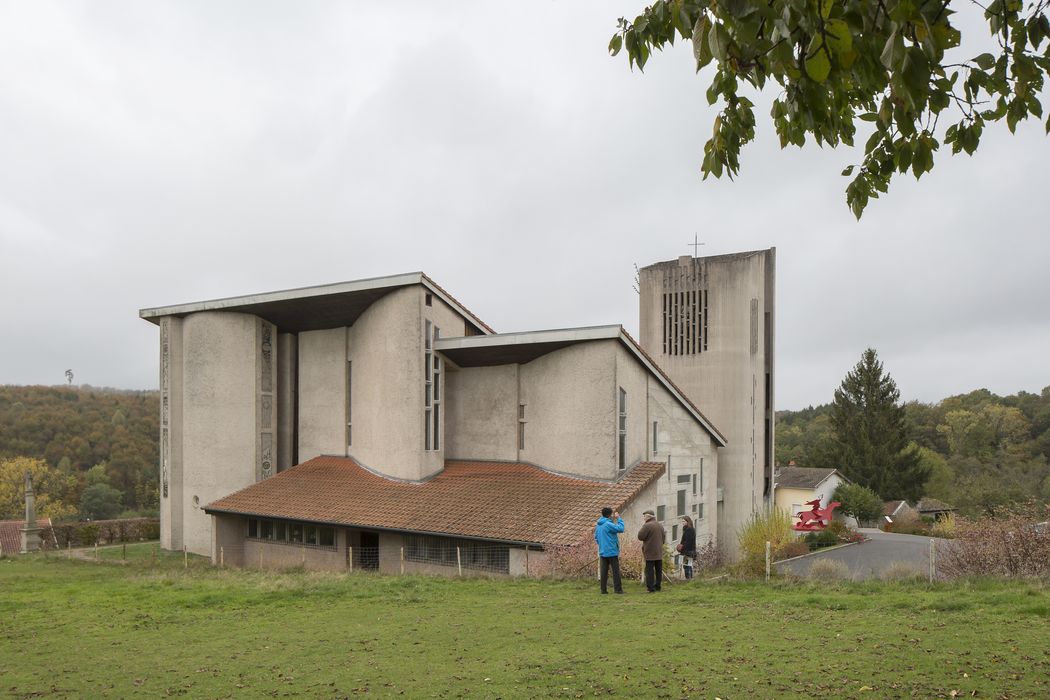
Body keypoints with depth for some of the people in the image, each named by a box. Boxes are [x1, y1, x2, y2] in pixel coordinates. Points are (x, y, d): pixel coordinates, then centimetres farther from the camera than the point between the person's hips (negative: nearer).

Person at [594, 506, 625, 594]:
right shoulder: (608, 524, -17)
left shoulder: (598, 525, 9)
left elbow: (596, 537, 17)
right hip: (612, 552, -7)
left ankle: (603, 589, 9)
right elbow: (620, 528, -21)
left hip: (602, 552, 7)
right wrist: (618, 518, -11)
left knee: (604, 571, 9)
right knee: (616, 570, -1)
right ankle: (617, 589, 0)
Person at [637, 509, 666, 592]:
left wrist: (640, 531, 3)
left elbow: (640, 536, -15)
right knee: (659, 570, 12)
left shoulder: (647, 526, -14)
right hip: (659, 552, 7)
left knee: (650, 570, -4)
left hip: (650, 552, -7)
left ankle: (651, 587, -6)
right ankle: (657, 586, 16)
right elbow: (663, 538, 17)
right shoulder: (660, 526, 11)